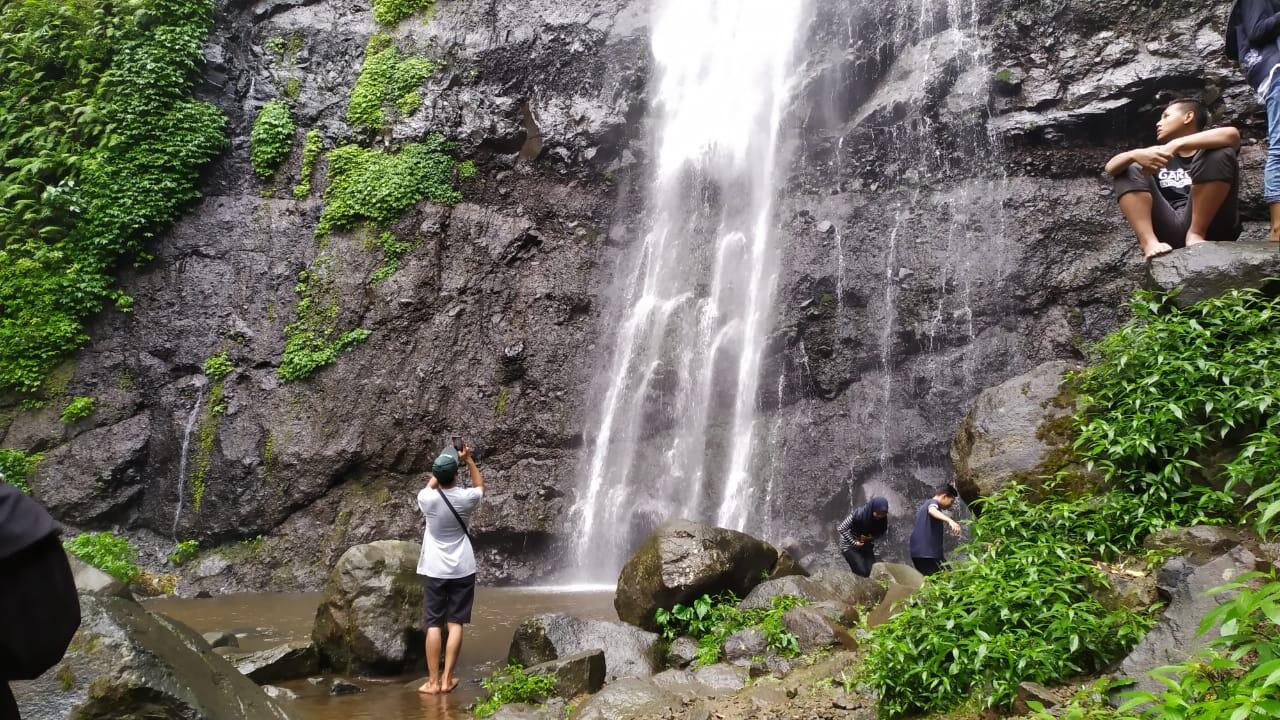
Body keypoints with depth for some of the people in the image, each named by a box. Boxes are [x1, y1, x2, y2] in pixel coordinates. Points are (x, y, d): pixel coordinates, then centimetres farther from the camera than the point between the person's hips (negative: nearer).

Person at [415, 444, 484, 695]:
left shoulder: (428, 499, -9)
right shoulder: (466, 498, -7)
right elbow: (480, 485, 17)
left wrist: (440, 471, 20)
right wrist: (468, 460, 15)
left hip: (435, 570, 0)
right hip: (462, 570, 1)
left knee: (433, 625, 2)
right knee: (455, 624, 4)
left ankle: (433, 681, 1)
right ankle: (447, 679, 4)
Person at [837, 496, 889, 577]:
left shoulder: (883, 519, -17)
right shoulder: (859, 513, -30)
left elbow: (880, 532, 1)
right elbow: (842, 529, -23)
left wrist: (871, 538, -19)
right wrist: (854, 543, -23)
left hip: (867, 545, 5)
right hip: (850, 545, -4)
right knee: (862, 572, -16)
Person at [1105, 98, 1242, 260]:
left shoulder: (1208, 150, 16)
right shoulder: (1160, 154, 25)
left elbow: (1232, 135, -11)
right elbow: (1111, 167, 7)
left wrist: (1175, 145, -20)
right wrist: (1136, 154, -16)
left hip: (1209, 228, -3)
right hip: (1167, 230, 3)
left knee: (1221, 153, -13)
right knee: (1129, 169, 0)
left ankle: (1196, 233, -20)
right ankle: (1149, 241, -24)